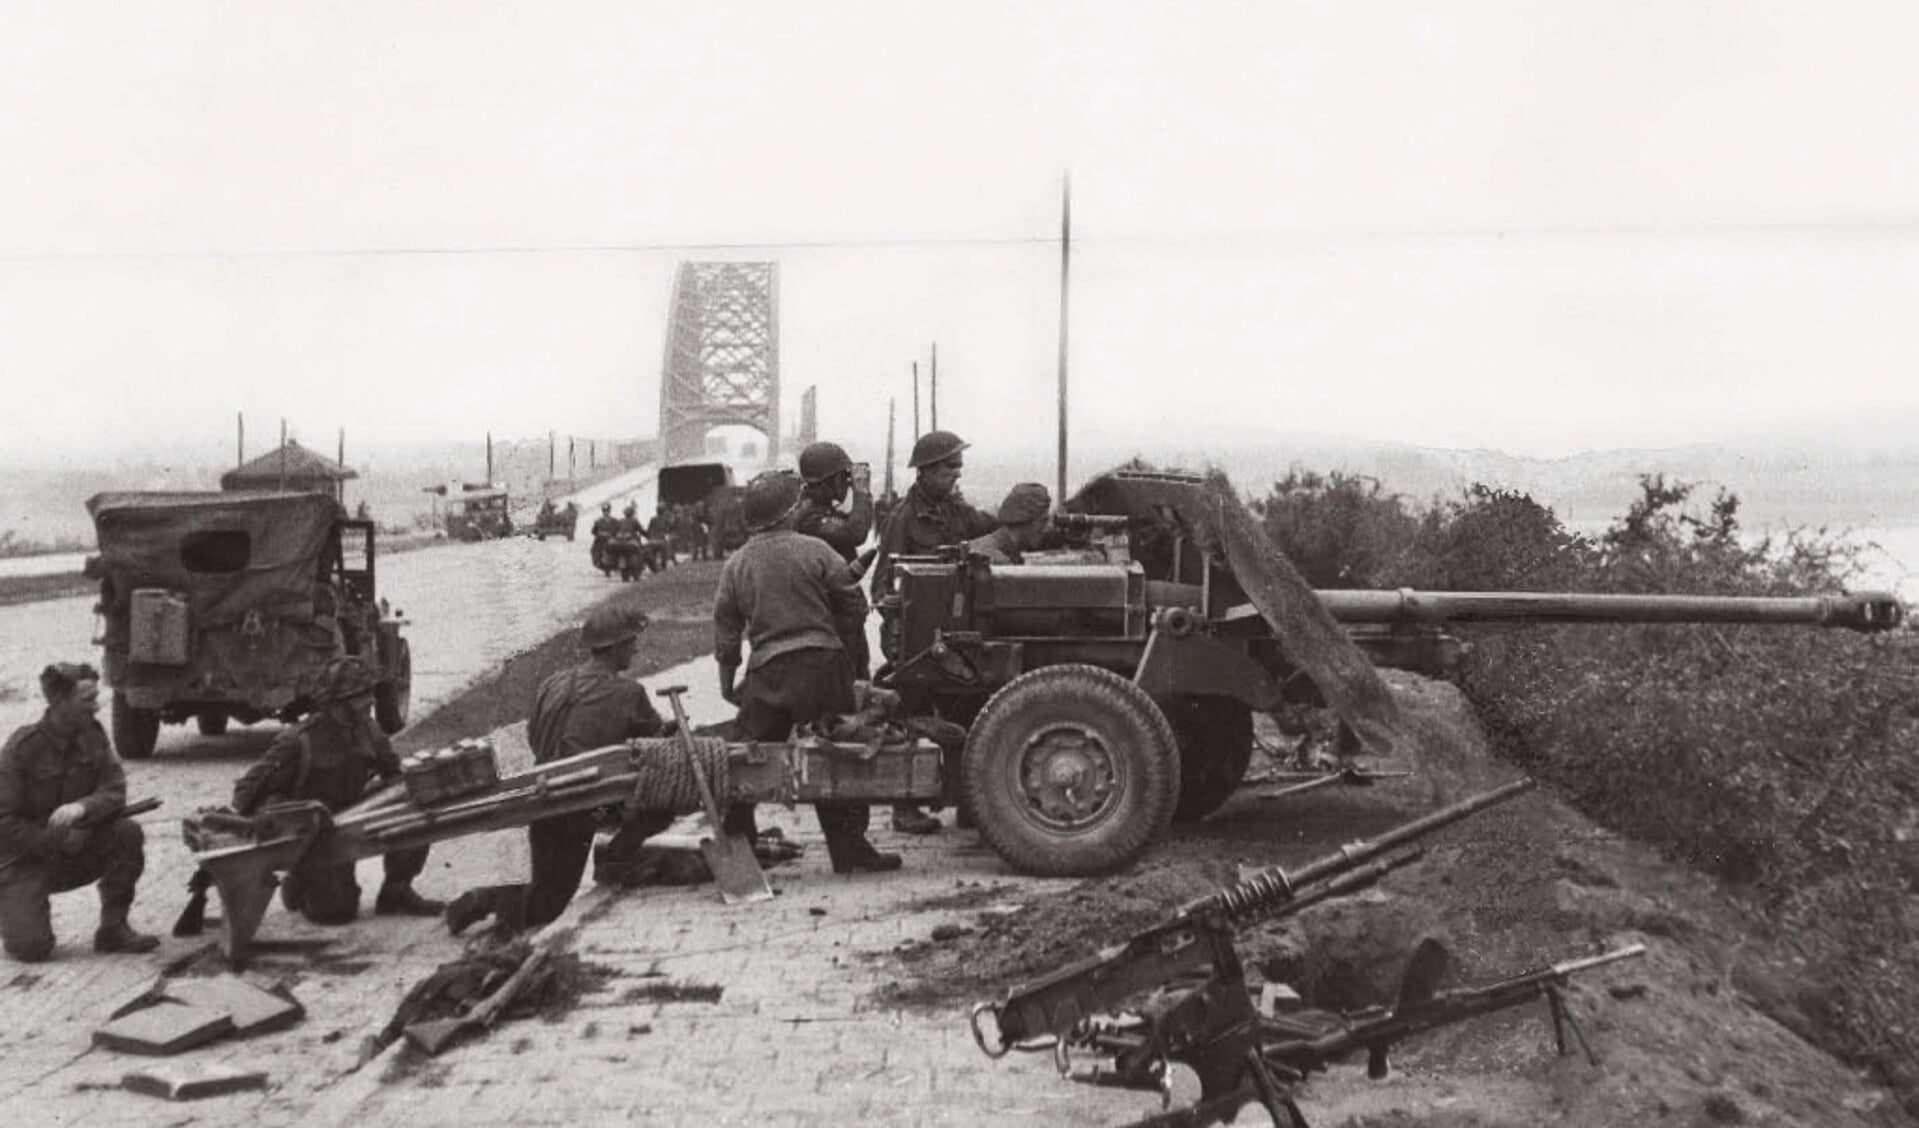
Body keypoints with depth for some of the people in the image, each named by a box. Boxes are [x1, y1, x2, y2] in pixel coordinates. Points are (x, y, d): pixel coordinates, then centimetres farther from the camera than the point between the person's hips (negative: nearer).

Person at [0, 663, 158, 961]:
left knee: (128, 833, -23)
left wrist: (82, 807, -31)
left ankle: (113, 928, -9)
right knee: (30, 947, -19)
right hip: (26, 860, -4)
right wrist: (56, 843, -22)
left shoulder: (92, 735, -3)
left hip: (76, 848, 4)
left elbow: (114, 791, -10)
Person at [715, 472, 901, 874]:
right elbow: (854, 606, 0)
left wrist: (727, 681, 19)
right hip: (821, 665, -2)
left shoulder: (736, 564, 4)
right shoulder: (814, 550, -3)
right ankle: (850, 849, 8)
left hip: (767, 674, 2)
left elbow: (725, 628, 9)